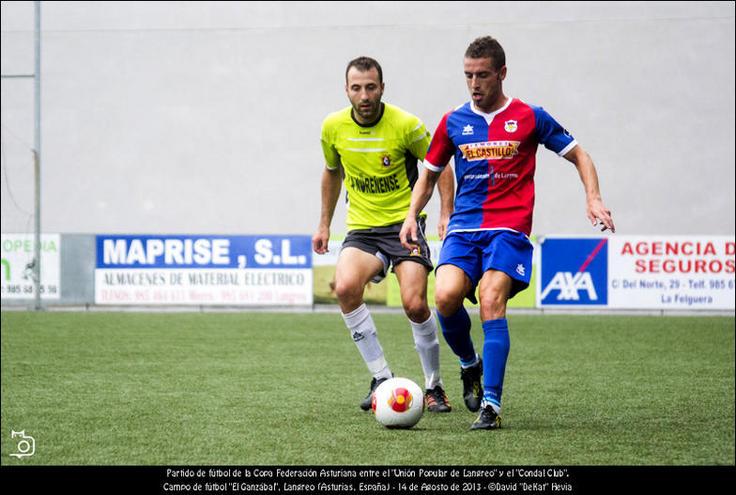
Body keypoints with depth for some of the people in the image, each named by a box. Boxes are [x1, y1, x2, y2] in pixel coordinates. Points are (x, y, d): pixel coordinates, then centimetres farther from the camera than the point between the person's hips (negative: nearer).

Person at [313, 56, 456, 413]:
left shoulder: (405, 125, -11)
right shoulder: (333, 127, 0)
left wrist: (446, 215, -9)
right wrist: (324, 224, 20)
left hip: (405, 223, -3)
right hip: (362, 228, 3)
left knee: (415, 305, -18)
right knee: (345, 287, -26)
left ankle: (434, 387, 6)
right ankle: (382, 379, -14)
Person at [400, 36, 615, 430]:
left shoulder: (529, 117, 4)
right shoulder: (453, 122, 11)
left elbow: (579, 156, 12)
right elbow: (429, 174, 23)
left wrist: (594, 199, -3)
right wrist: (411, 215, 7)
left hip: (509, 229, -3)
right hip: (463, 227, 3)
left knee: (491, 299, -24)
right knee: (446, 296, -22)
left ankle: (491, 405, -22)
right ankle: (470, 364, 9)